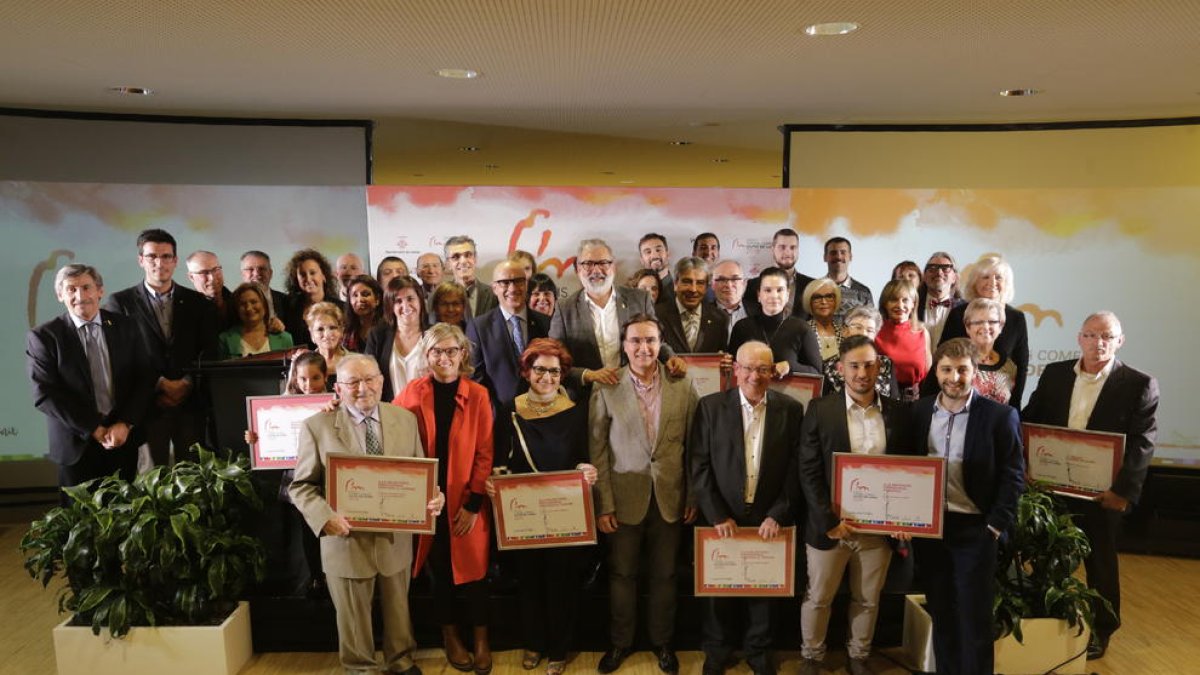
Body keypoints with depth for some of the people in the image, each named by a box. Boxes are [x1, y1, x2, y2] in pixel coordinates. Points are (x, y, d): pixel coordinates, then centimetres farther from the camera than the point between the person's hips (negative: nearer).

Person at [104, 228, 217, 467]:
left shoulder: (197, 302, 11)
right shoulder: (120, 302, 4)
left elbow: (209, 351, 5)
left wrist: (187, 384, -8)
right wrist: (161, 384, -9)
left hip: (190, 404, 2)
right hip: (148, 405, -1)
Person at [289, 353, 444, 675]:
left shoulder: (405, 419, 0)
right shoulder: (317, 426, -8)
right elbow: (301, 486, -5)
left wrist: (433, 496, -16)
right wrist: (326, 517, -22)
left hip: (396, 538, 3)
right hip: (346, 541, -2)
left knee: (398, 608, 22)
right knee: (353, 617, 17)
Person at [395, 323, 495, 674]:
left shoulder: (477, 395, -6)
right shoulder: (412, 392, -2)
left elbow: (485, 453, -6)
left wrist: (473, 503, -10)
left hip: (466, 501, -1)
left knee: (472, 571, 6)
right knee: (440, 571, 14)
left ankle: (481, 640, 26)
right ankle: (450, 637, 32)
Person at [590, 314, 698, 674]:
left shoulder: (683, 387, -3)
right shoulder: (606, 390, -7)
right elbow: (598, 452, -5)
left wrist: (694, 497, 1)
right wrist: (603, 504, -7)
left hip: (670, 498, 1)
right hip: (625, 498, -1)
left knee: (664, 575, 15)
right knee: (622, 574, 13)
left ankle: (662, 641, 35)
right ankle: (620, 642, 34)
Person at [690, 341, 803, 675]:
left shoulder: (791, 409, -3)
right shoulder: (710, 406, -6)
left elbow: (796, 468, -3)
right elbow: (700, 465, -7)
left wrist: (777, 515, -8)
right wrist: (717, 516, -11)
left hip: (769, 519, 1)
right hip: (722, 518, 0)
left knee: (766, 587, 14)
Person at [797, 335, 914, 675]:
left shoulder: (899, 413, 0)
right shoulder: (820, 410, -7)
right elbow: (809, 472, -9)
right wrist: (829, 520, -14)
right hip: (830, 525, -2)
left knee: (868, 600, 17)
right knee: (817, 598, 13)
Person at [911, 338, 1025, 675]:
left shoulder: (1000, 416, -7)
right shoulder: (918, 411, 3)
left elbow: (1013, 476, -5)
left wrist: (995, 526, -11)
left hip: (974, 530, -3)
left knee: (974, 618, 5)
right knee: (941, 614, 15)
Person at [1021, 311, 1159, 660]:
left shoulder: (1139, 384, -6)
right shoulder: (1054, 373, 3)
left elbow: (1142, 443, -11)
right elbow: (1031, 421, 5)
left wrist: (1124, 489, -19)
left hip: (1102, 491, -2)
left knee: (1100, 562, 14)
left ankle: (1101, 630, 32)